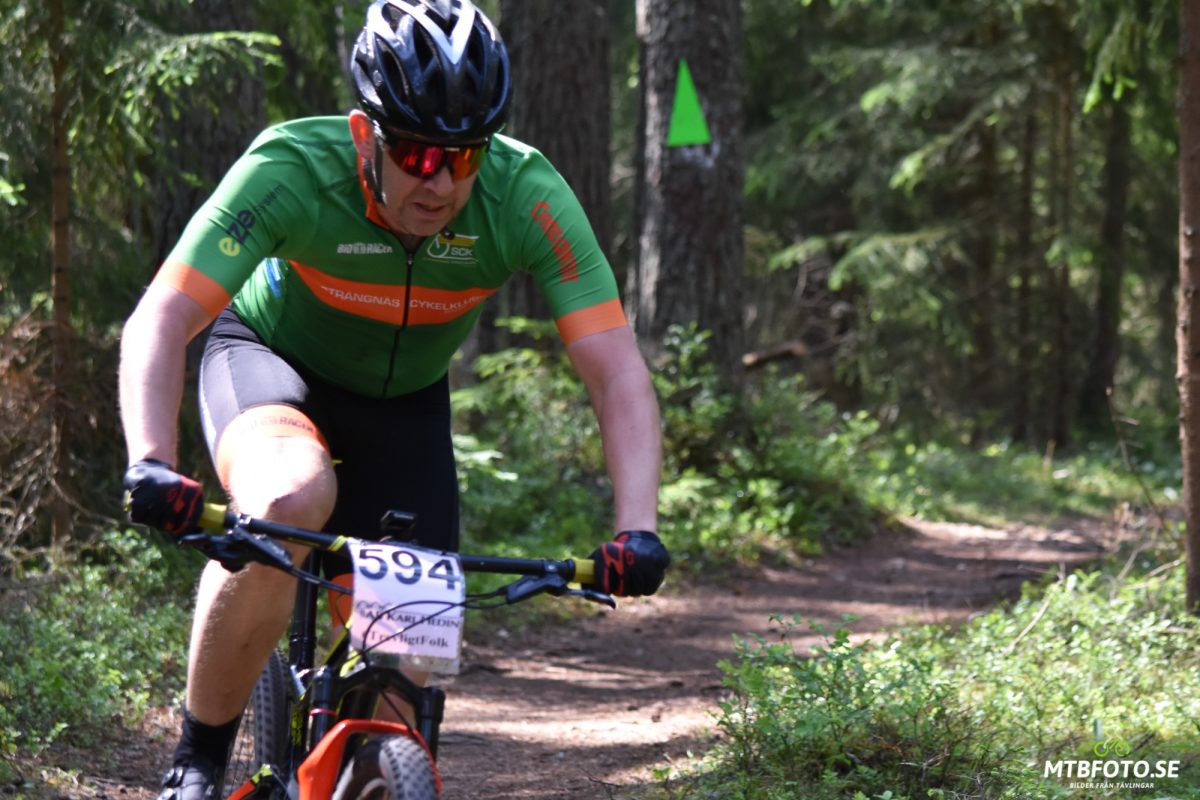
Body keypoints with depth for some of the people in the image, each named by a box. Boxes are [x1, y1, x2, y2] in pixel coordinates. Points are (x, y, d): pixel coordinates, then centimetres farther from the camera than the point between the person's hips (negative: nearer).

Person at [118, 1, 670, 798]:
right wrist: (152, 464, -55)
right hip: (271, 360, -3)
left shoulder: (527, 196, -29)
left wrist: (636, 527, -44)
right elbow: (161, 321, -38)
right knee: (288, 500, -36)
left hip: (404, 402, 3)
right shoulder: (292, 168, -34)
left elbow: (618, 371, -30)